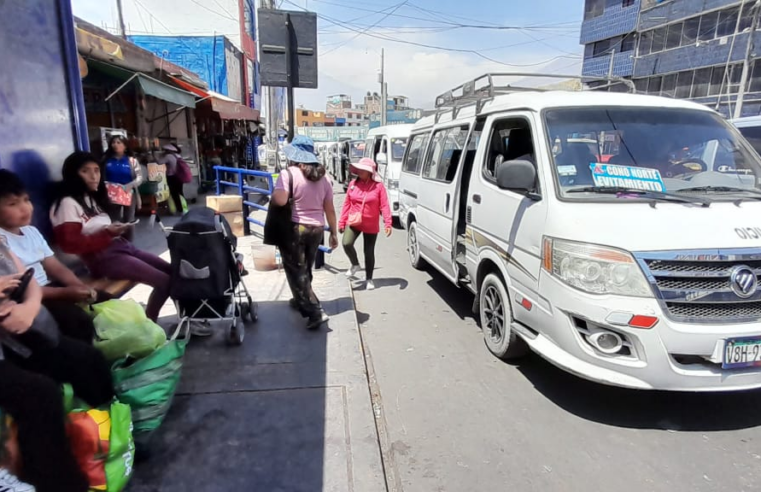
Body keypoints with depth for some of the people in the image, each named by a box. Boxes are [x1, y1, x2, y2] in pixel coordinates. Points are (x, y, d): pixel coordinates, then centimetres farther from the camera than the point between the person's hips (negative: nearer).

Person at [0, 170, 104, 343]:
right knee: (80, 321, -28)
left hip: (49, 287, 8)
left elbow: (56, 267, 9)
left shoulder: (31, 231, 10)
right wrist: (64, 292, -25)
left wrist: (82, 287, -9)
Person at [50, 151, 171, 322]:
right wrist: (107, 233, -20)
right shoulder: (67, 203, -8)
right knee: (164, 282, -19)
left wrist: (116, 229, -2)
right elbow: (70, 244, -14)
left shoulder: (94, 198, 19)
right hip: (102, 257, -9)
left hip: (120, 245, 9)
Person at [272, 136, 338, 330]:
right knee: (305, 269, 22)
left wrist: (271, 195, -4)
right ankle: (301, 300, 40)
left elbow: (280, 200, -27)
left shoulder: (288, 174, -12)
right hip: (316, 229, 6)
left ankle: (315, 311, -5)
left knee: (296, 272, 1)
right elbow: (329, 209, 6)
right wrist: (333, 232, 14)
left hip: (293, 229, -6)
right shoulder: (323, 177, 5)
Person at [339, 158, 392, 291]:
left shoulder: (378, 186, -9)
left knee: (369, 252, 7)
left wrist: (388, 223, -17)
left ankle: (369, 278, 25)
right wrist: (341, 222, 5)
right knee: (346, 244, -20)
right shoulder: (353, 184, 1)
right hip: (353, 222, 2)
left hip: (371, 225, -2)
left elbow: (384, 206, -10)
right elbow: (347, 204, 6)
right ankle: (355, 265, 10)